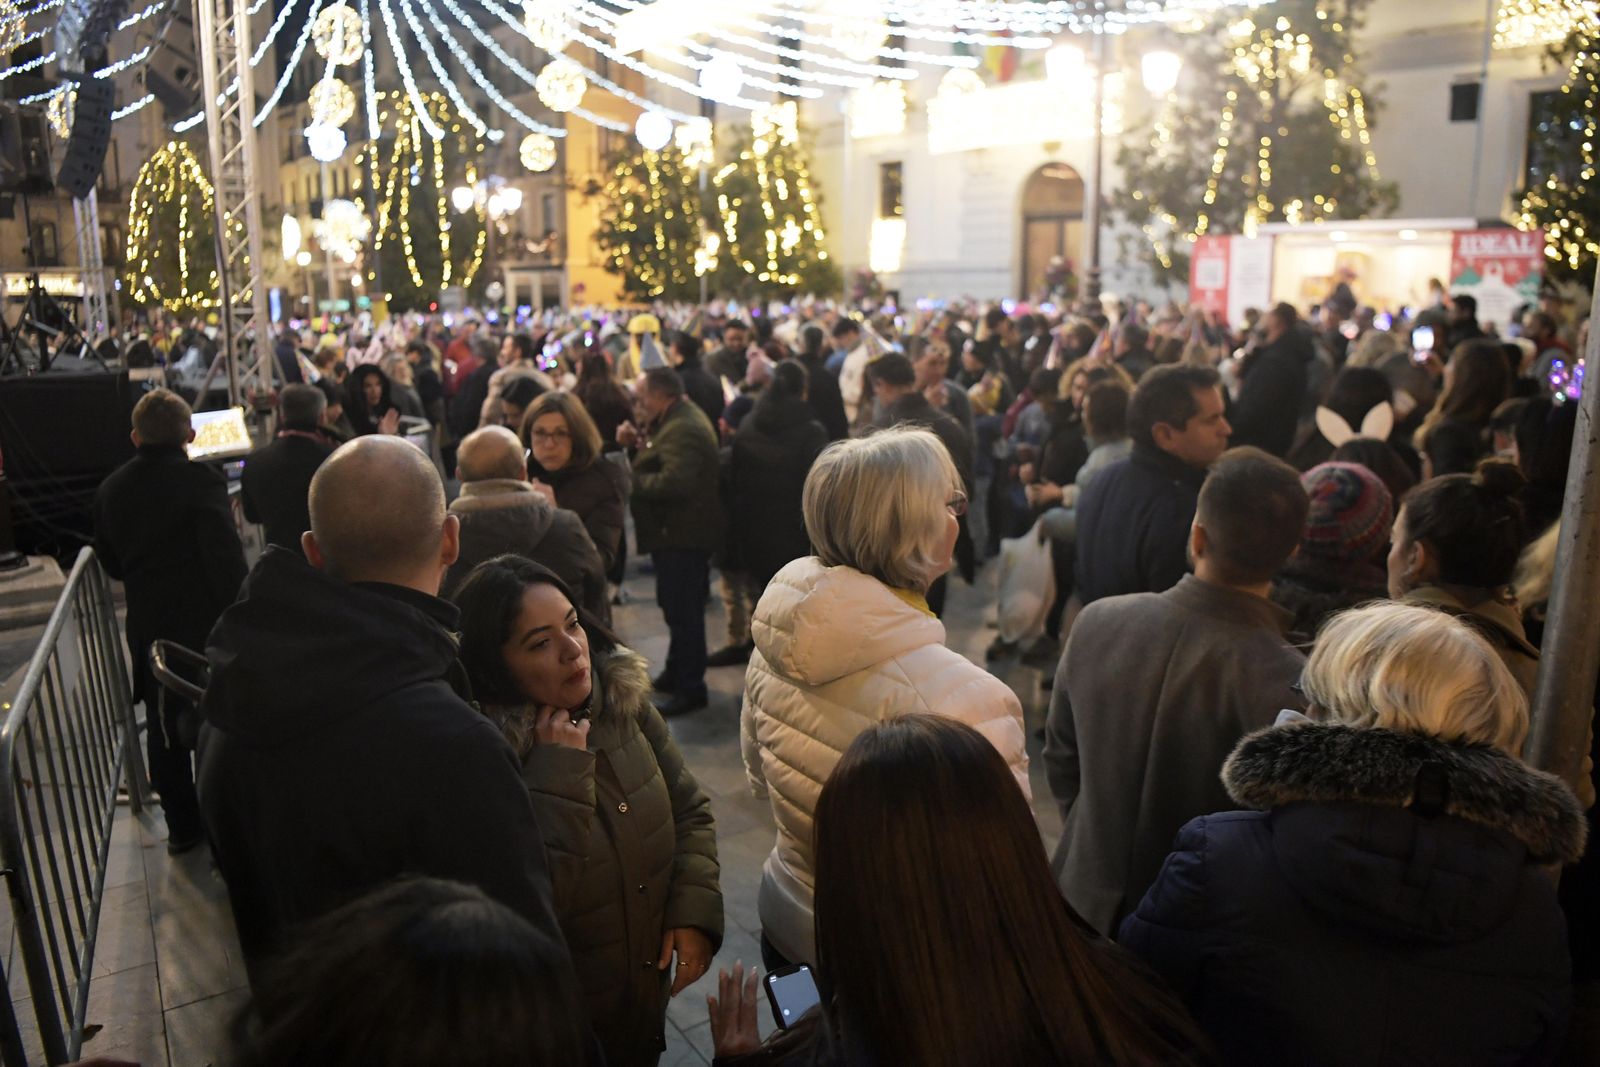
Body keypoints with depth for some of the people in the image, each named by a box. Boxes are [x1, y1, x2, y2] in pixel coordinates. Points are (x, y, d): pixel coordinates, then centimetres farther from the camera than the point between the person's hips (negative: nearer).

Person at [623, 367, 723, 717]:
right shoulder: (684, 416, 12)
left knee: (682, 612, -3)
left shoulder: (682, 429, -23)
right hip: (682, 532, 11)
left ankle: (689, 688, 8)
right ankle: (677, 674, 36)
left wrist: (632, 481, -21)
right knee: (680, 608, 22)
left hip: (681, 535, -11)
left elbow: (675, 481, -33)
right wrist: (640, 443, 3)